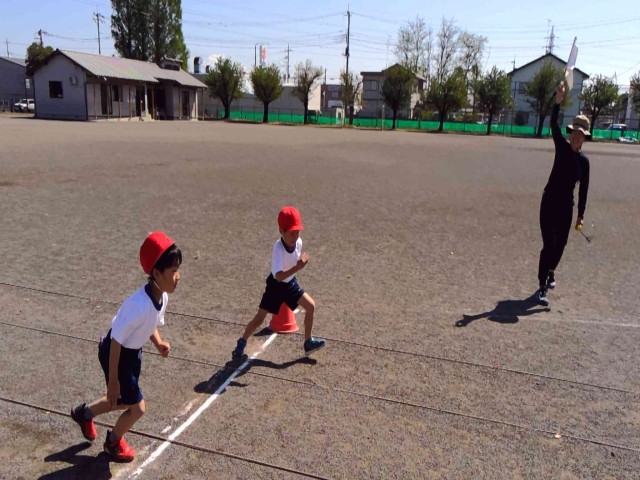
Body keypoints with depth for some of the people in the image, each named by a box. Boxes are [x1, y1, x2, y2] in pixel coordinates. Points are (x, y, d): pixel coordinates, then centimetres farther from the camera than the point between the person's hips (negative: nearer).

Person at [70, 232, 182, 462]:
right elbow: (116, 341, -28)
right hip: (116, 354, -8)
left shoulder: (162, 296, -13)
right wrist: (113, 380, -20)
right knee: (137, 407, 5)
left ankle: (84, 413, 51)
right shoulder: (139, 305, -38)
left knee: (125, 400, 24)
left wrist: (159, 343, -11)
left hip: (133, 352, 8)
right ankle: (114, 442, 37)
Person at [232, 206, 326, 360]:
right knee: (259, 319, -3)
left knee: (311, 306, 2)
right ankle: (241, 345, 17)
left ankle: (308, 343, 16)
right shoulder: (278, 248, -34)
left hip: (290, 283, 6)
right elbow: (278, 276, -44)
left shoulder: (298, 242, -14)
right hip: (276, 285, -6)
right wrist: (297, 267, -54)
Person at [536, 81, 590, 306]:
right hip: (549, 202, -4)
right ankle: (542, 287, -6)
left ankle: (551, 271, 41)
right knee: (549, 244, -10)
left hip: (566, 206, 4)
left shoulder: (584, 160, 4)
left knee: (560, 244, 13)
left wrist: (581, 215, 5)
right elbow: (553, 125, -19)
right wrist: (558, 101, -33)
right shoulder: (562, 147, -3)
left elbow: (583, 190, 7)